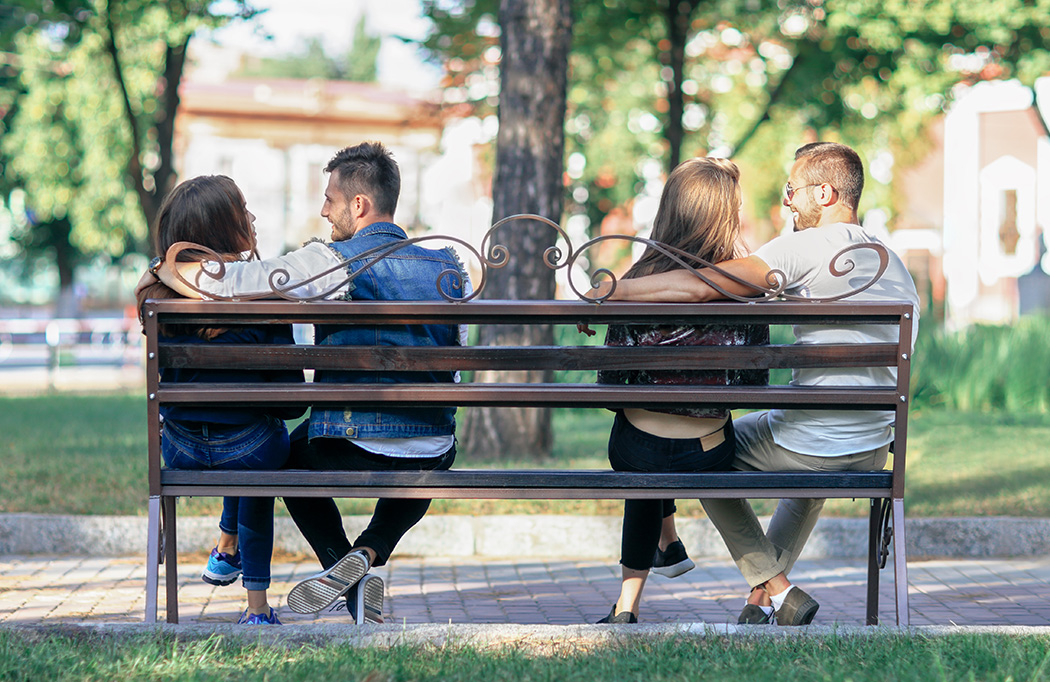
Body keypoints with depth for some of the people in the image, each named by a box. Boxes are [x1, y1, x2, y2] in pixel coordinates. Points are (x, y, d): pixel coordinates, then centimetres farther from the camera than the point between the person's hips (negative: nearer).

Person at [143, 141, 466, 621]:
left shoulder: (333, 263, -9)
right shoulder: (451, 270, 6)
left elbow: (215, 282, -11)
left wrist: (161, 270, 8)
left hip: (350, 454, -3)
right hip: (434, 459, 3)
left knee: (291, 452, 32)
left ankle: (344, 567, 12)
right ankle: (368, 553, 14)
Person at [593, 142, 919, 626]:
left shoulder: (809, 246, -13)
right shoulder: (894, 264, 11)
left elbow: (699, 286, -21)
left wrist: (613, 292, -12)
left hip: (810, 443, -8)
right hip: (875, 452, 8)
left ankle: (776, 590, 16)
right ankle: (761, 600, 37)